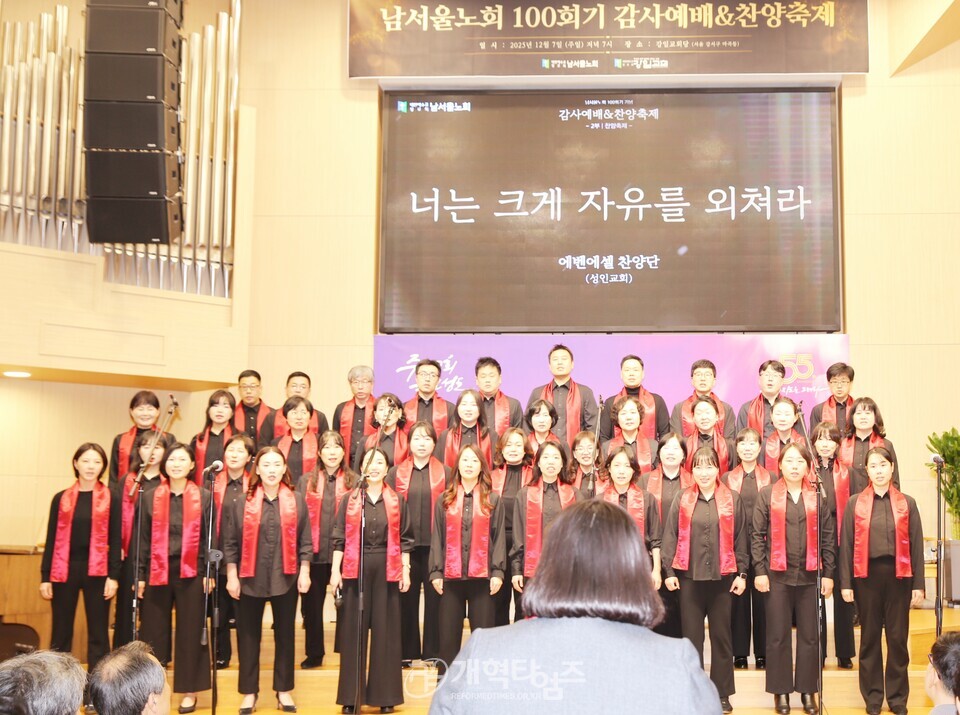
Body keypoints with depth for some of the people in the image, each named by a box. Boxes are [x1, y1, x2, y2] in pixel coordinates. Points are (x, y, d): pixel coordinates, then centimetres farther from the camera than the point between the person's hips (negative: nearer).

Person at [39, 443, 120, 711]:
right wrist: (45, 577, 1)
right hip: (65, 570, 2)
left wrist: (113, 576, -8)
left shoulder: (111, 499, 3)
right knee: (60, 634, 6)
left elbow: (115, 539, 0)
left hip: (97, 571, -1)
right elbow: (52, 539, 7)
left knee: (98, 634, 3)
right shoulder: (61, 498, 8)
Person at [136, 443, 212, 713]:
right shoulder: (150, 498, 5)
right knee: (154, 632, 5)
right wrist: (140, 575, 0)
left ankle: (189, 691, 13)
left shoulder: (204, 497, 2)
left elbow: (210, 537, 2)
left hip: (191, 573, -1)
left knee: (190, 632, 4)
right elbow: (143, 539, 5)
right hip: (157, 573, 1)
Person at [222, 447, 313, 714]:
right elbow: (231, 543, 1)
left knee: (285, 634, 9)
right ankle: (249, 692, 19)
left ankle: (283, 690, 21)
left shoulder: (297, 502, 2)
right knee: (249, 635, 7)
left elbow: (305, 541, 3)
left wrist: (304, 572, -3)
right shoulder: (243, 503, -1)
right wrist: (232, 576, -3)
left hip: (286, 579, 1)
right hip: (250, 579, 0)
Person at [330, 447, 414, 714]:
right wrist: (335, 570, -4)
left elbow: (404, 539, 6)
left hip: (387, 571, 0)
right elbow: (340, 538, 3)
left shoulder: (397, 501, 6)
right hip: (355, 570, 0)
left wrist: (406, 571, 0)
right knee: (353, 632, 3)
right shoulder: (349, 500, 4)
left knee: (385, 631, 4)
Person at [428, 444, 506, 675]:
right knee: (448, 637, 4)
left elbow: (498, 538, 3)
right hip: (451, 576, 1)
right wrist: (435, 572, 0)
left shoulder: (493, 500, 6)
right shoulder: (445, 500, 9)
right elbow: (437, 539, 8)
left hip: (482, 576, -1)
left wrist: (498, 572, -5)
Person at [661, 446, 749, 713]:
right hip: (689, 577, 0)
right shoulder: (683, 499, 2)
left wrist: (742, 573, 0)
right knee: (691, 636, 6)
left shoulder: (732, 499, 2)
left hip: (722, 578, 0)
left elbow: (740, 539, 4)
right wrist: (669, 571, -4)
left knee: (721, 636, 8)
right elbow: (670, 537, 2)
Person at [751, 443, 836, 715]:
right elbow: (757, 535, 1)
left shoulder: (817, 496, 6)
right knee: (778, 635, 5)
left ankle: (808, 690, 18)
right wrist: (760, 571, -5)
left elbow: (828, 537, 6)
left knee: (810, 636, 7)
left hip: (810, 575, 1)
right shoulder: (767, 495, 2)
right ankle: (781, 691, 15)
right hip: (778, 575, -1)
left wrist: (828, 574, 1)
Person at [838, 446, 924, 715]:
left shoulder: (907, 504, 4)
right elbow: (846, 544, 1)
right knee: (870, 637, 8)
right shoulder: (855, 503, 2)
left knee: (898, 637, 5)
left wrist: (918, 584, -1)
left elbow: (916, 545, 3)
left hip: (898, 575, 0)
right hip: (867, 575, 0)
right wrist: (845, 583, -3)